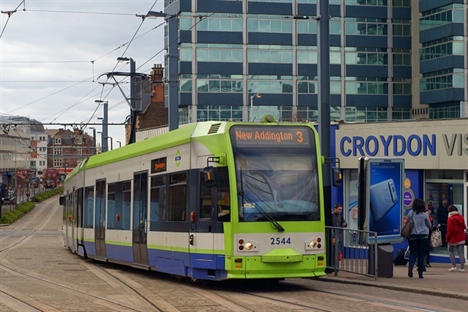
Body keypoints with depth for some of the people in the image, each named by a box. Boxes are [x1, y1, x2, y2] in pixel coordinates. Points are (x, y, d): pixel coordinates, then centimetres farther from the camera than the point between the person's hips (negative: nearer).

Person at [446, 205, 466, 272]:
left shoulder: (450, 219, -14)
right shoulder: (461, 217, 5)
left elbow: (449, 230, -15)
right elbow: (464, 227, 13)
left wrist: (447, 238, -6)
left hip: (453, 238, -5)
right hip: (461, 238, 5)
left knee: (450, 251, 10)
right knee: (460, 252, 5)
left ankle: (454, 266, 1)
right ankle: (462, 267, 1)